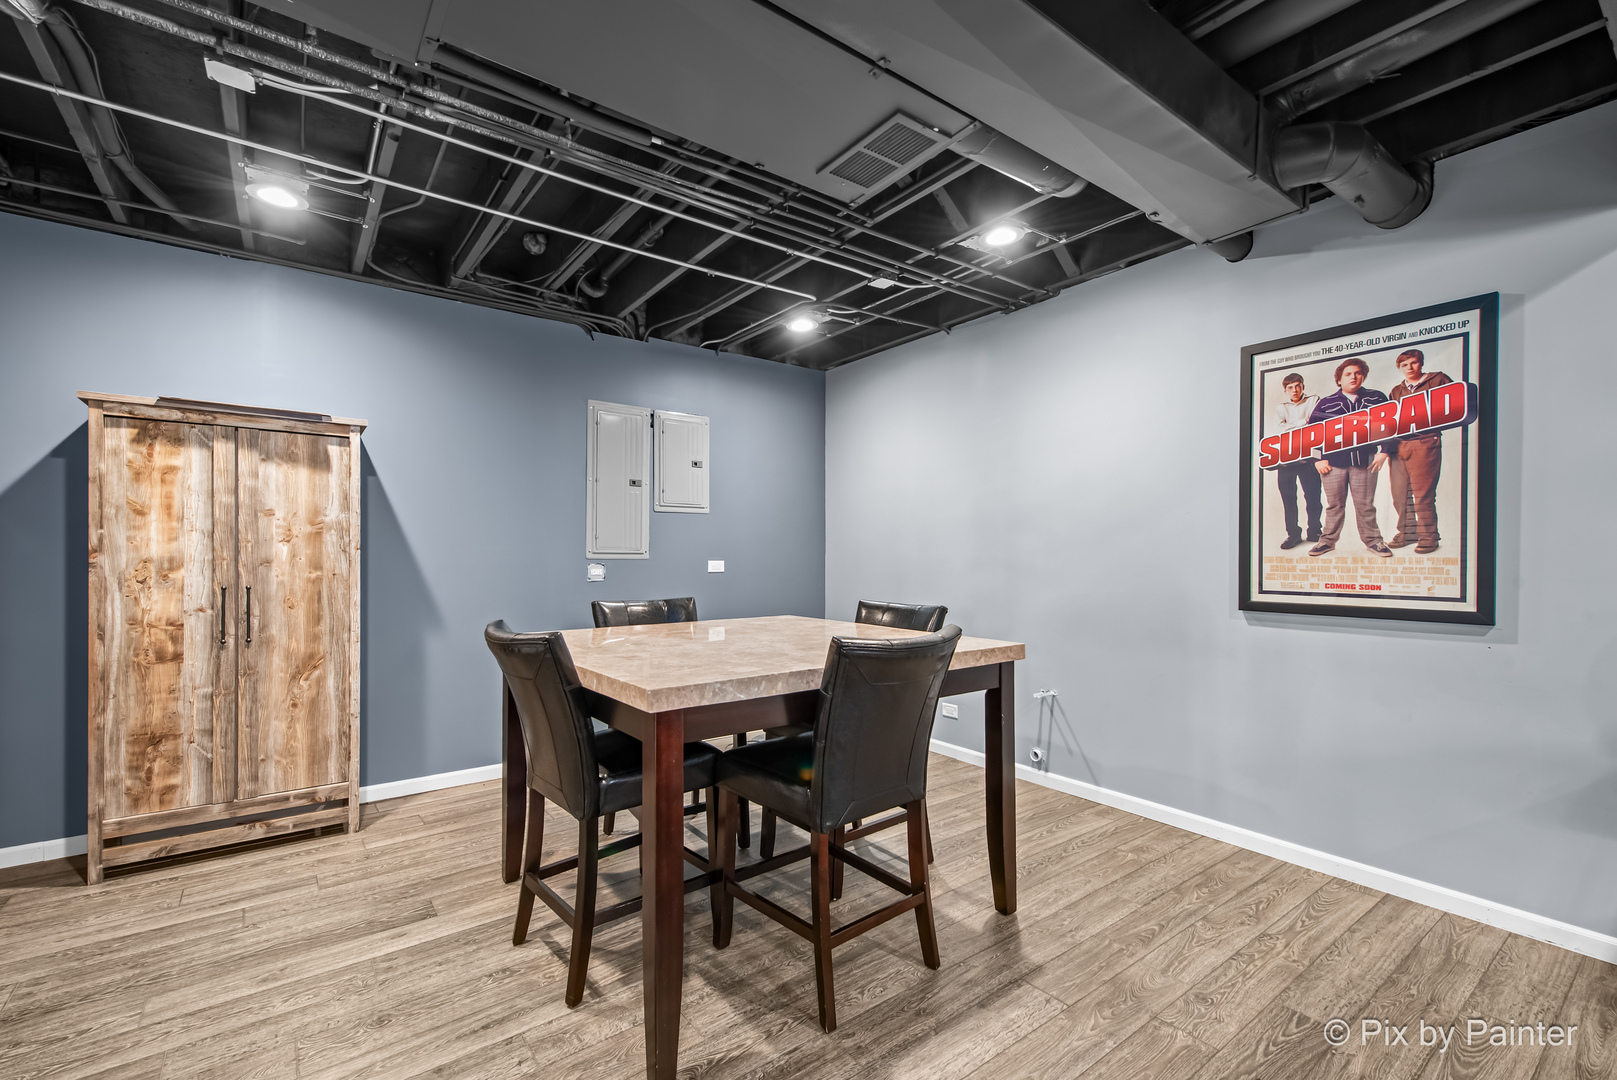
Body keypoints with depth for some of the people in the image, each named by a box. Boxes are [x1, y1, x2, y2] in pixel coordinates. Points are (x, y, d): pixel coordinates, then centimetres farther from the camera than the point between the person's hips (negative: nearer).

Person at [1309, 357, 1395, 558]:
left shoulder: (1377, 398, 7)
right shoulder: (1326, 403, 5)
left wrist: (1384, 451, 2)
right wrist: (1317, 459, 1)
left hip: (1365, 461, 0)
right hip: (1333, 462, 0)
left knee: (1365, 505, 5)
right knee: (1334, 504, 6)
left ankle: (1372, 539, 19)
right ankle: (1328, 539, 16)